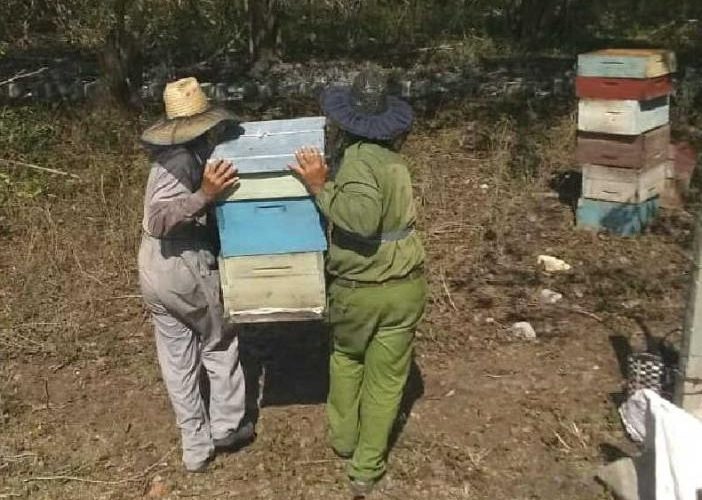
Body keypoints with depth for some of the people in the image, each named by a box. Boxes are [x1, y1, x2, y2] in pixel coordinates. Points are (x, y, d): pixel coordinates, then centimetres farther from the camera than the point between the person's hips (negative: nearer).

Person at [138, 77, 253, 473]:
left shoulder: (180, 156, 8)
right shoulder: (182, 162, -20)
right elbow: (157, 222, -32)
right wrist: (205, 194, -41)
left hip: (154, 273, 8)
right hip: (185, 270, -8)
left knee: (177, 359, 14)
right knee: (219, 343, 15)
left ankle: (196, 447, 27)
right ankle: (226, 426, 28)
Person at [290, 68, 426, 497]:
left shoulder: (357, 158, -19)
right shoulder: (389, 157, 5)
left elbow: (363, 218, -34)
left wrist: (320, 186, -25)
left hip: (357, 290, -4)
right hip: (405, 287, 5)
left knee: (346, 357, 25)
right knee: (385, 378, 13)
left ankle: (343, 438, 41)